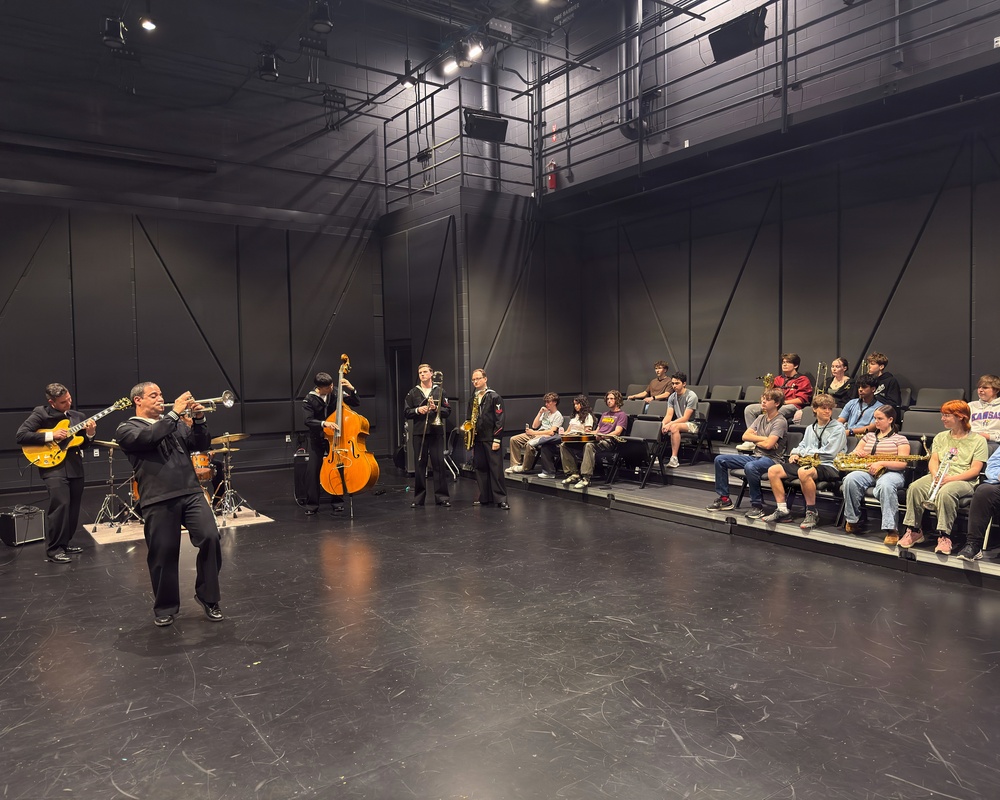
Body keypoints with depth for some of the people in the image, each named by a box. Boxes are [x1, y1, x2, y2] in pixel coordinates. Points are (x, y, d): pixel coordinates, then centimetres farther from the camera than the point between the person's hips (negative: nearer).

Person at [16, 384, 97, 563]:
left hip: (75, 466, 6)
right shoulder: (40, 414, -5)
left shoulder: (77, 416, 11)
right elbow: (21, 436, -12)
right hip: (53, 466, -6)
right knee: (60, 504, -17)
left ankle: (65, 542, 25)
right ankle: (54, 549, -7)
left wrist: (89, 434, -7)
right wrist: (51, 436, -17)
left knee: (73, 507, 9)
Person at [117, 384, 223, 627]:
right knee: (163, 554, 3)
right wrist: (175, 412, -15)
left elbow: (201, 444, 12)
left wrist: (199, 420, -3)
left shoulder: (175, 423, 21)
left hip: (191, 493, 3)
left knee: (211, 539, -10)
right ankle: (165, 608, 23)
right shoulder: (127, 429, 6)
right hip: (159, 500, -3)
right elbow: (149, 437, -16)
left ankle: (207, 597, 7)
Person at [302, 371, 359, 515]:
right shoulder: (309, 400, -10)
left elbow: (356, 403, -1)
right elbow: (308, 420, -21)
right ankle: (312, 504, -1)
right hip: (316, 438, -2)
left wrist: (351, 389, -17)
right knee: (313, 467, -15)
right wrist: (323, 423, -38)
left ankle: (337, 500, 1)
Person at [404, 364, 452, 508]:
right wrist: (417, 410, -10)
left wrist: (436, 408, -12)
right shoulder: (413, 392, 9)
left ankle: (442, 496, 5)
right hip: (419, 432, 1)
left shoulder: (439, 391, 8)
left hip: (436, 432, 0)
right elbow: (406, 413, 7)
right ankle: (419, 498, 9)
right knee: (420, 464, 3)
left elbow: (447, 411, 5)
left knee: (439, 463, -1)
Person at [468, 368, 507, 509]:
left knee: (496, 469, -6)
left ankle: (500, 499, -3)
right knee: (480, 469, 7)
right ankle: (485, 498, 14)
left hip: (491, 439, -6)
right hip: (477, 439, 6)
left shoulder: (494, 397, -4)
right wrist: (470, 432, 8)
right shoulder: (473, 399, 15)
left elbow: (499, 419, -9)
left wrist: (497, 439, -14)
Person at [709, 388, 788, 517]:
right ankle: (724, 499, 4)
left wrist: (756, 440, 0)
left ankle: (757, 505, -25)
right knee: (720, 460, -1)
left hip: (771, 459, -8)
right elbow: (745, 436, 6)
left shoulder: (780, 421, -8)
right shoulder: (761, 418, 15)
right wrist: (763, 439, -6)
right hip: (755, 456, 8)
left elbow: (768, 445, -19)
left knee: (750, 467, -41)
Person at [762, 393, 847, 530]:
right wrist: (795, 454, -2)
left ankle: (812, 513, -25)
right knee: (773, 470, -7)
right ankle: (782, 510, -6)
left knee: (803, 472, -40)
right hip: (808, 463, 7)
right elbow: (802, 446, 22)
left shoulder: (838, 429, 0)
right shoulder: (810, 428, 22)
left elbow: (828, 453, -10)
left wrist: (804, 452, -3)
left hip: (829, 466, -7)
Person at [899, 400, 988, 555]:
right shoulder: (940, 437, 20)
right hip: (938, 477, 5)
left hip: (963, 480, -4)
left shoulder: (978, 440, 4)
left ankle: (944, 536, -33)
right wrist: (935, 475, -12)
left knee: (945, 492, -39)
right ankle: (914, 531, -21)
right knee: (914, 487, -27)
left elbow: (975, 470, -5)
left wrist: (951, 478, -19)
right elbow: (933, 460, 11)